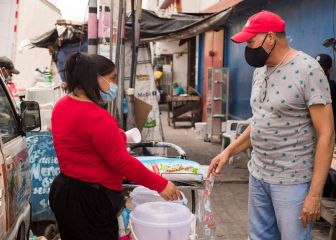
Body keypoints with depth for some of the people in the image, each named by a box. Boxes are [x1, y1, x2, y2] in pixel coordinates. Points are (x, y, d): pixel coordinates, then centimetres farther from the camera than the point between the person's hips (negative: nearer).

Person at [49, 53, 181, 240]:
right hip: (89, 199, -9)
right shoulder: (97, 117, -24)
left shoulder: (62, 106, 5)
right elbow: (123, 162, -23)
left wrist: (117, 137, 19)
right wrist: (161, 185, -16)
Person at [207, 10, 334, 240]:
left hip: (292, 181, -7)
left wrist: (315, 194, -18)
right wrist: (228, 151, 10)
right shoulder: (260, 70, 9)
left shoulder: (308, 70, -14)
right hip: (258, 175, 7)